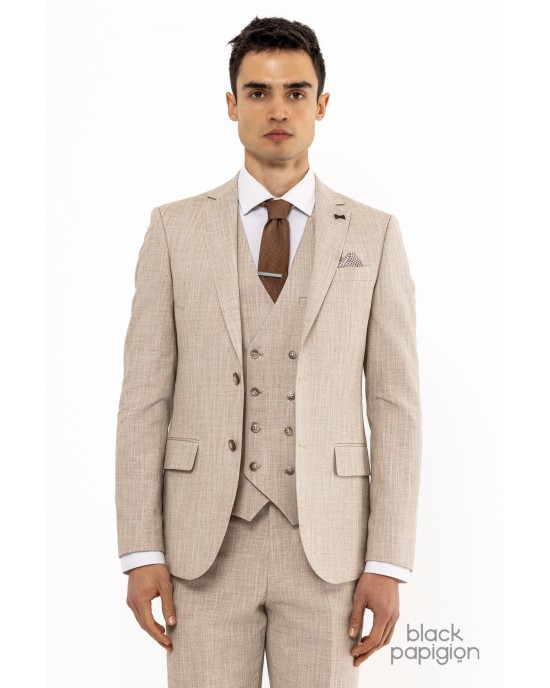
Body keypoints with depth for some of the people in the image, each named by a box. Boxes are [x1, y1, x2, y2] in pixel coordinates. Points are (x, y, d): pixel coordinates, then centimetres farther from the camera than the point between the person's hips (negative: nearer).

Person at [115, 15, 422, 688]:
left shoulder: (374, 235, 4)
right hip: (207, 540, 0)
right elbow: (145, 397, 1)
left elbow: (395, 406, 0)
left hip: (326, 545, 0)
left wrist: (387, 564, -6)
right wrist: (140, 553, -5)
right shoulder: (176, 229, 4)